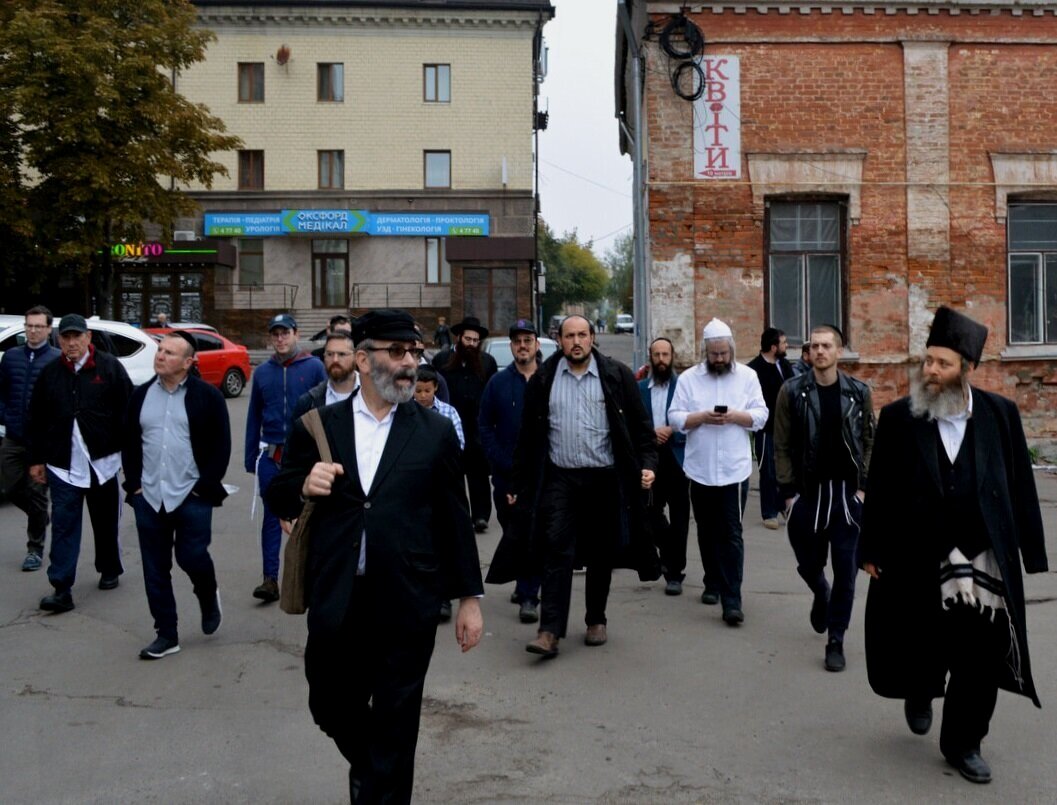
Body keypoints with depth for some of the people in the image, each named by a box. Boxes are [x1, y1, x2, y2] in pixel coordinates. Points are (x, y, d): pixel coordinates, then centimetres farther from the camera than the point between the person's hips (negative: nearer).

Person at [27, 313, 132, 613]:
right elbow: (37, 420, 9)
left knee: (106, 523, 13)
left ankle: (110, 571, 32)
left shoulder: (109, 367, -3)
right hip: (63, 464, 1)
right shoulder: (50, 373, 6)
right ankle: (61, 589, -3)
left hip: (102, 461, -1)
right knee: (64, 526, -3)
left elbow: (126, 412, -4)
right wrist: (36, 460, 8)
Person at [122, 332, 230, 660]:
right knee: (155, 569, 6)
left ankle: (208, 598, 31)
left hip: (191, 496, -4)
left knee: (192, 557, -3)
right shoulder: (141, 395, 8)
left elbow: (221, 446, -6)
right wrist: (134, 484, 4)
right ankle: (166, 634, 18)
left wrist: (205, 486, -11)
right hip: (149, 498, 4)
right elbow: (130, 443, 13)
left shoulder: (208, 396, -5)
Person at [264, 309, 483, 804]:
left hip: (407, 606, -2)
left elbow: (455, 520, 4)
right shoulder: (318, 426, 3)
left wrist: (469, 597, 4)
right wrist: (303, 486, -14)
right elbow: (278, 499, 8)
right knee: (331, 707, 18)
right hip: (336, 603, 2)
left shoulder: (436, 432, 2)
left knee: (395, 727, 8)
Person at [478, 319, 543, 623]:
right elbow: (484, 426, 5)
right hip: (506, 472, 3)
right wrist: (503, 462, -5)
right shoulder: (498, 382, 4)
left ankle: (528, 595, 1)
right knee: (512, 532, 13)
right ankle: (525, 583, 31)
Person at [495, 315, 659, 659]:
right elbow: (528, 435, 7)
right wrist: (518, 484, 7)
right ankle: (550, 631, -8)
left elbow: (640, 424, 2)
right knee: (557, 550, -7)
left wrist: (647, 462, -11)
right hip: (559, 478, 0)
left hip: (604, 478, 0)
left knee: (601, 553, 10)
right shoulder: (543, 379, 3)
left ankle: (596, 620, 26)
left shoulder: (616, 376, 0)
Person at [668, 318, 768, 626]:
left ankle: (732, 601, -7)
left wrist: (734, 416, -18)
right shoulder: (688, 378, 3)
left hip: (733, 468, -2)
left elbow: (760, 416, -1)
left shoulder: (747, 376, 2)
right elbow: (675, 417, -2)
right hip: (700, 468, 2)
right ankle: (713, 583, 31)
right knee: (707, 532, 14)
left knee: (731, 535, -5)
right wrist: (702, 417, -18)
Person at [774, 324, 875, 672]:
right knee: (809, 562, 12)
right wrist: (789, 492, -7)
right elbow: (782, 446, -3)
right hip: (807, 493, 0)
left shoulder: (859, 392, 0)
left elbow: (869, 442, 5)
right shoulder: (792, 391, -4)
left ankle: (836, 642, 14)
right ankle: (821, 596, 46)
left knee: (845, 571, 1)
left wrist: (863, 487, -3)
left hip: (847, 493, 0)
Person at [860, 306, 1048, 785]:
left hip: (984, 556, 1)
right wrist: (871, 549, 1)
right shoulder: (898, 417, -4)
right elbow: (879, 489, 0)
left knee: (980, 655, 6)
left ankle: (963, 743, 25)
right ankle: (919, 692, 46)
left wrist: (1031, 549, 2)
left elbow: (1020, 486, 2)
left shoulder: (1000, 414, -1)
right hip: (917, 557, -1)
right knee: (921, 642, 12)